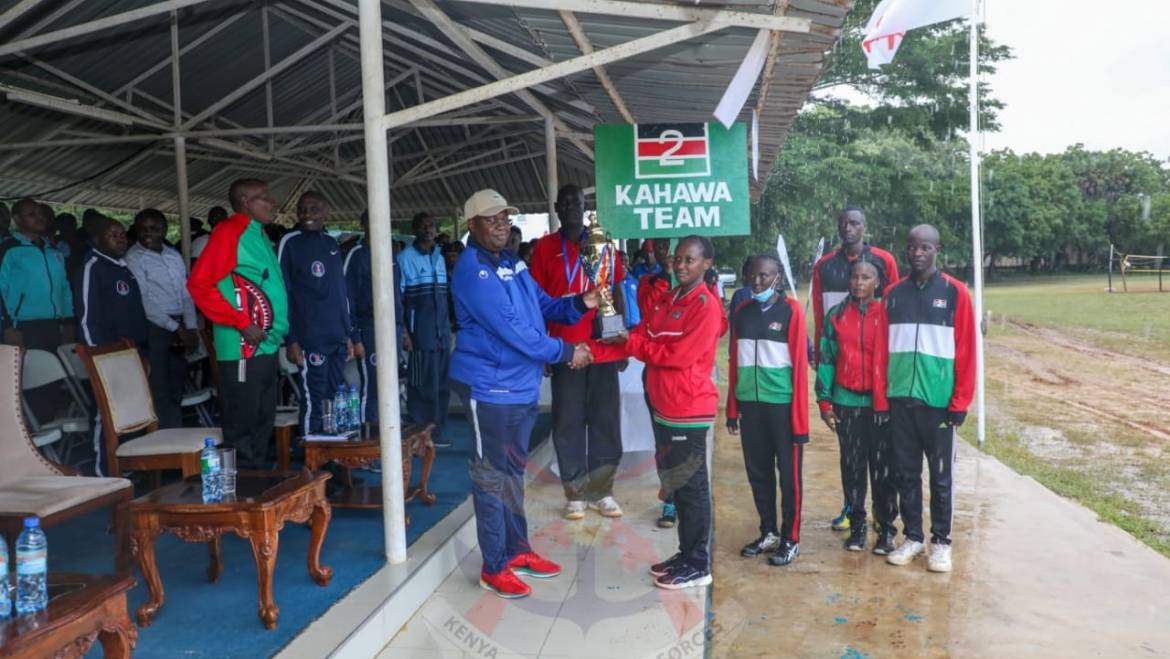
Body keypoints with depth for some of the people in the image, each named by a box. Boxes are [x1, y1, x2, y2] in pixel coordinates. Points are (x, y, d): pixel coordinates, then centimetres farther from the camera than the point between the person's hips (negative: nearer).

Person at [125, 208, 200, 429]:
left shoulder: (174, 256, 13)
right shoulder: (134, 259, -4)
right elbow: (144, 303, -11)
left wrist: (191, 328, -2)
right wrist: (177, 328, -14)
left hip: (179, 328, 6)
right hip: (154, 328, -6)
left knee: (176, 388, 11)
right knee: (160, 389, -4)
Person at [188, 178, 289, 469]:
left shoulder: (259, 235, 18)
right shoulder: (230, 231, -8)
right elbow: (199, 284, -16)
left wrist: (277, 331, 13)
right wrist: (242, 323, -17)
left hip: (266, 346, 9)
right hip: (243, 347, -9)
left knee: (263, 422, 14)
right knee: (242, 423, -3)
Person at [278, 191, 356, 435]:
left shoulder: (332, 244, 15)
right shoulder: (290, 242, -3)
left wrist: (348, 334, 16)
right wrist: (291, 339, -12)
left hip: (337, 338, 6)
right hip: (310, 339, -6)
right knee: (314, 403, -5)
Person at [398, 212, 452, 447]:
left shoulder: (439, 258, 15)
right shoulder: (406, 257, -4)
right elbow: (397, 297, -7)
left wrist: (448, 328, 12)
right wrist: (403, 333, -12)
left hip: (442, 332, 6)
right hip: (420, 333, -6)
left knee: (441, 384, 9)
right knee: (422, 386, -3)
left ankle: (435, 432, 18)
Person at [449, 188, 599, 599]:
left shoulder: (511, 263, 10)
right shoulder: (472, 269, -18)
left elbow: (544, 306, 14)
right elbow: (508, 328, -25)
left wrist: (580, 303, -6)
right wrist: (564, 352, -20)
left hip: (522, 383, 9)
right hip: (489, 386, -9)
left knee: (513, 470, 18)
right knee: (493, 474, 1)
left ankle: (517, 549, 33)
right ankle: (494, 567, 13)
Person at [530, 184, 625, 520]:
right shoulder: (546, 247, 4)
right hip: (564, 346, -1)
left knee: (605, 419, 5)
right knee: (568, 422, 2)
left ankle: (602, 491, 16)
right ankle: (575, 493, 12)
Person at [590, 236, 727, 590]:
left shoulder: (706, 306, -12)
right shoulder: (666, 301, 14)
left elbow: (679, 355, -19)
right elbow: (638, 341, 8)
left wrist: (632, 343, -11)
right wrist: (593, 352, -4)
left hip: (689, 410, -8)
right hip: (663, 406, 8)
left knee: (692, 485, 1)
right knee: (676, 482, 15)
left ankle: (698, 565, 12)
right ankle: (687, 554, 28)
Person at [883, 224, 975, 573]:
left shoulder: (955, 292, -3)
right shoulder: (893, 294, 6)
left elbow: (965, 349, -5)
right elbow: (883, 347, 8)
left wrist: (960, 401, -8)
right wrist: (883, 393, 5)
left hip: (938, 400, -3)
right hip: (900, 399, 3)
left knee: (941, 475, 8)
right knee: (906, 473, 11)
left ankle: (941, 541, 20)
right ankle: (912, 537, 24)